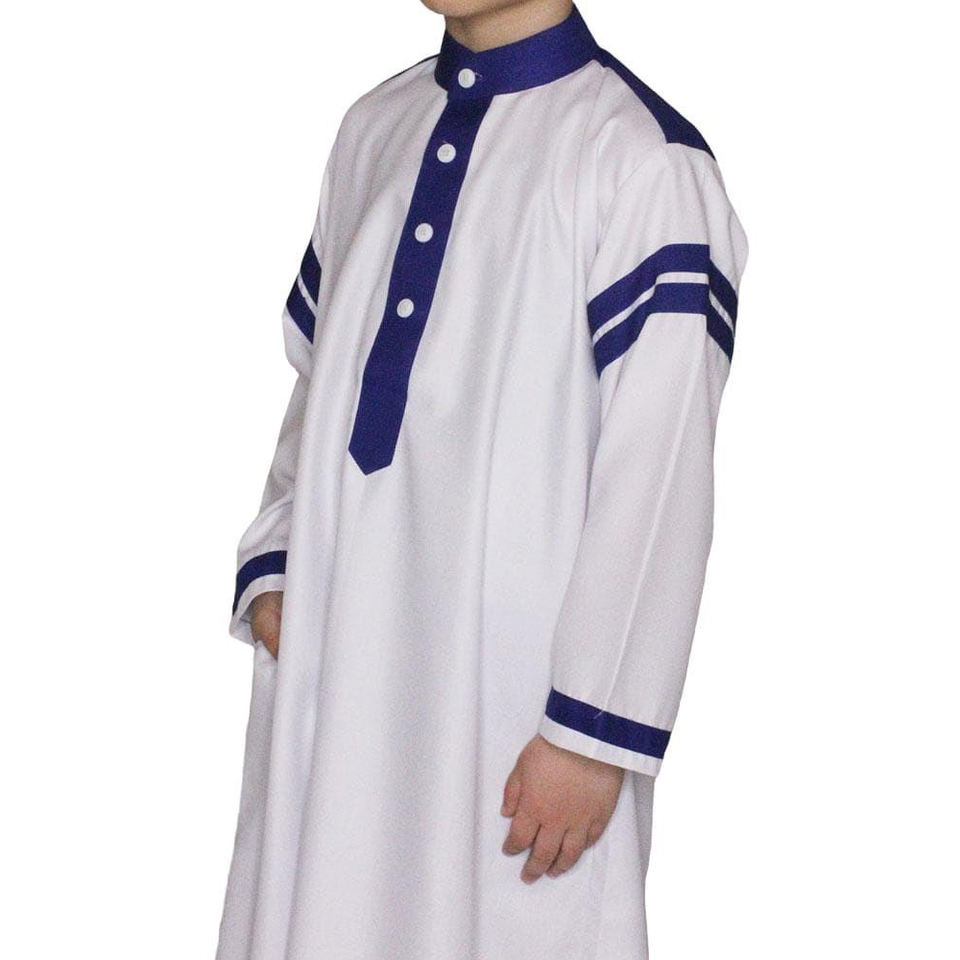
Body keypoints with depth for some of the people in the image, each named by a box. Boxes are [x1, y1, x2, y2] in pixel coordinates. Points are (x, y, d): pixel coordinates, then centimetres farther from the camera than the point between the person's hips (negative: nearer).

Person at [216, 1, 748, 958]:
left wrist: (595, 729, -15)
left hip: (519, 688, -6)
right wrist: (272, 570, 2)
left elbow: (660, 474, -14)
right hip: (337, 664, 6)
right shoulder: (375, 127, 9)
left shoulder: (642, 160, -13)